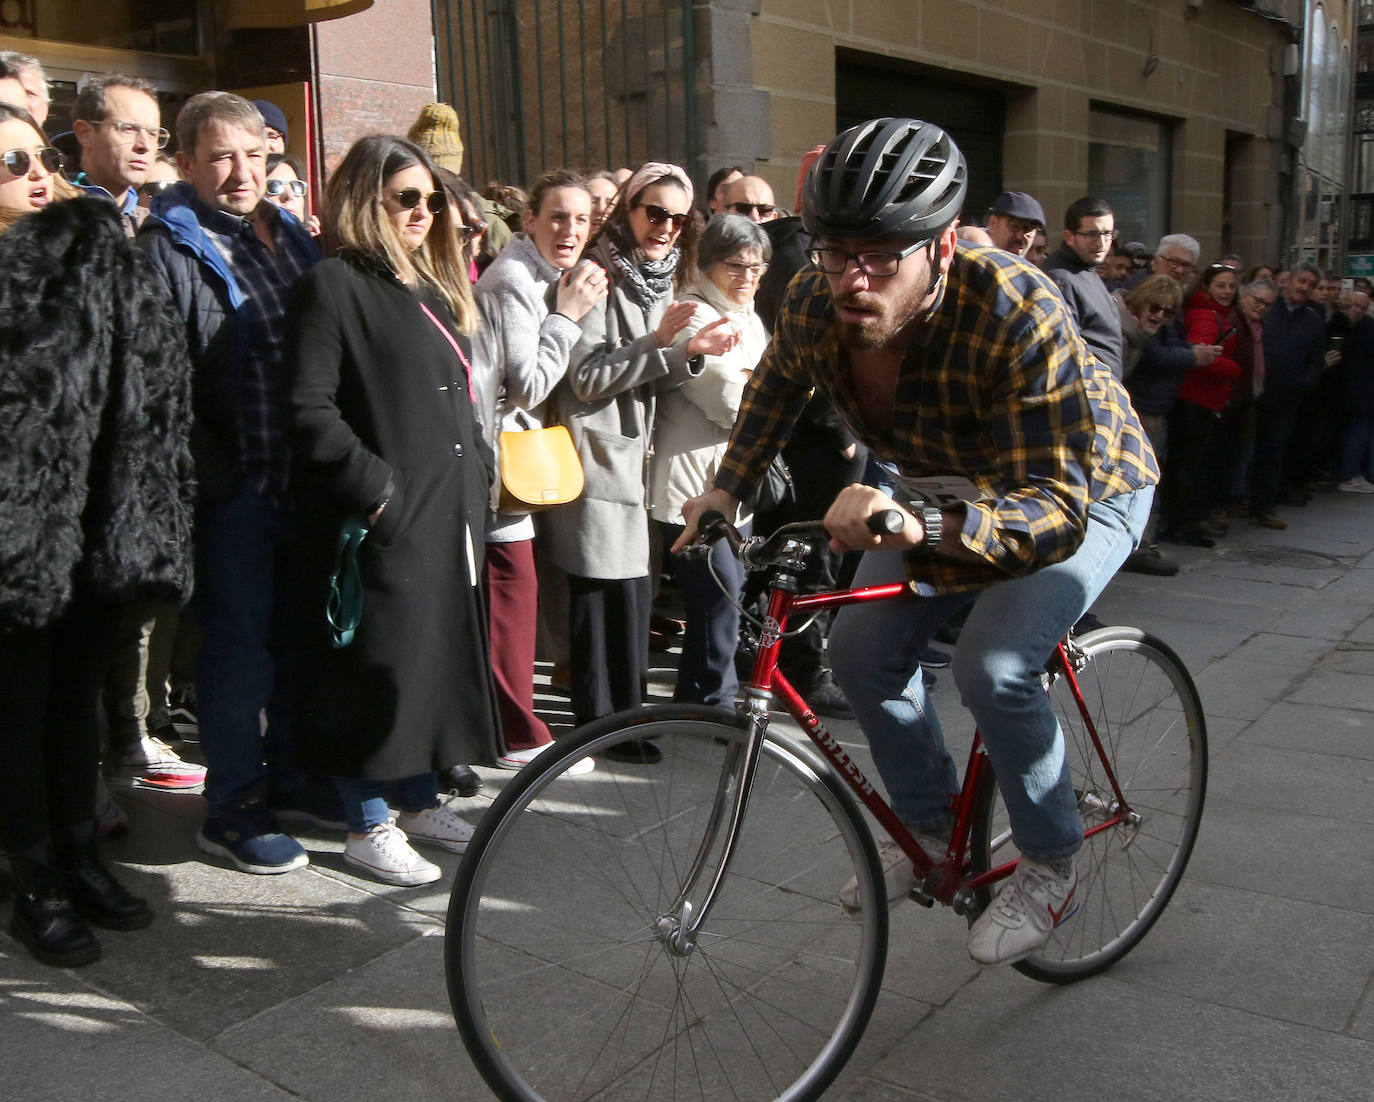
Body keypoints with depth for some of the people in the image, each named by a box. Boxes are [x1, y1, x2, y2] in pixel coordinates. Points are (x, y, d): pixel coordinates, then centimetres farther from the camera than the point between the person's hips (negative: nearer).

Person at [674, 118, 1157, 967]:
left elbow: (1056, 507, -45)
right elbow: (777, 385, 3)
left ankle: (1053, 868, 4)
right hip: (957, 482, 6)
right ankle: (934, 830, 22)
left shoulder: (1017, 315, -41)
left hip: (1087, 485, -6)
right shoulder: (816, 304, -23)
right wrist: (728, 489, -3)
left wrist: (920, 528, -61)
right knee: (865, 649, -2)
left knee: (994, 667, -23)